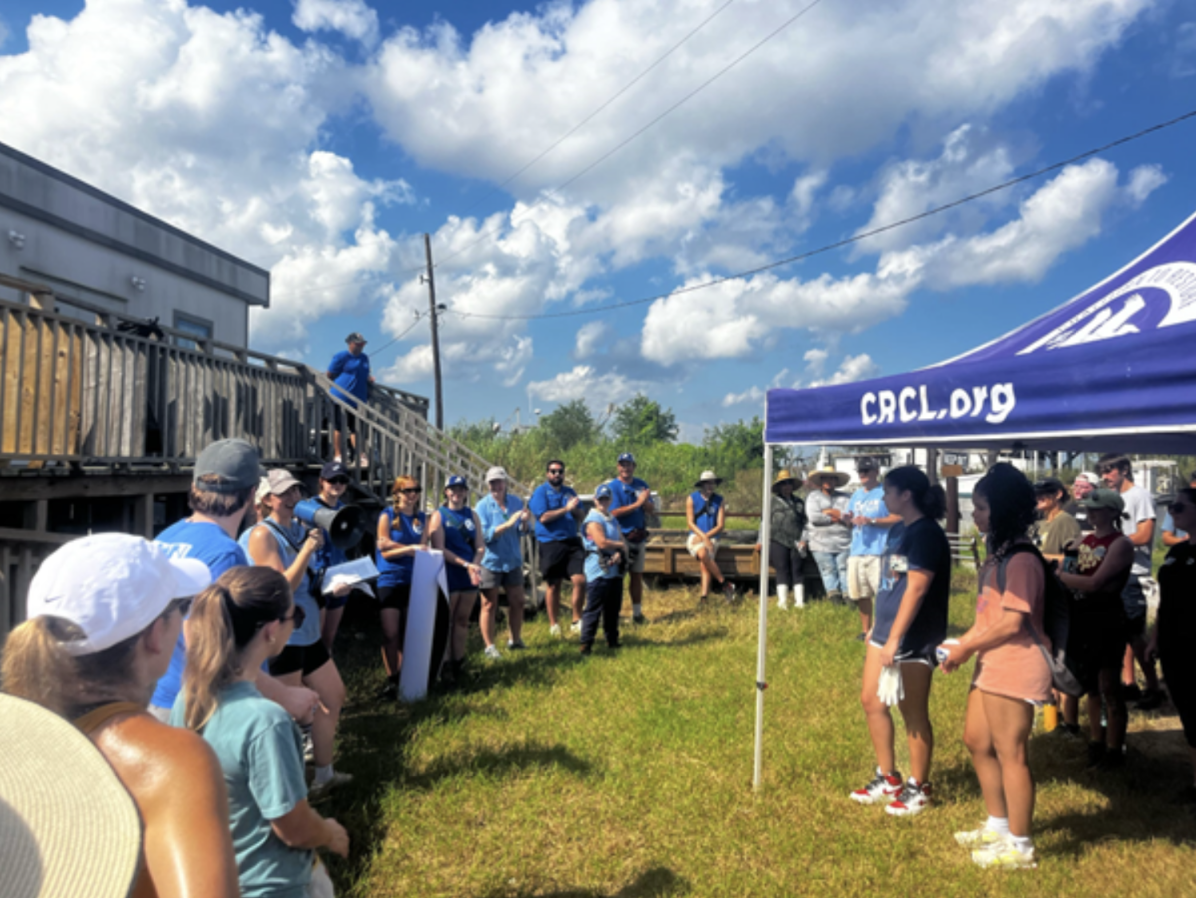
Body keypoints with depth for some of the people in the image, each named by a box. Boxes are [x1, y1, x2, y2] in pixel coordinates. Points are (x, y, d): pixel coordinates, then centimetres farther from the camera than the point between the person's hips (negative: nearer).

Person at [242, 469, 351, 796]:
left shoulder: (300, 528, 8)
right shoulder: (262, 535, -14)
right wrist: (308, 548, -24)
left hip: (308, 631, 8)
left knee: (334, 697, 16)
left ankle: (325, 774, 32)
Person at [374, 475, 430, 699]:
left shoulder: (422, 518, 10)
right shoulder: (387, 516, -1)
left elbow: (423, 549, 3)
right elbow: (385, 552, -7)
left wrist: (396, 546, -12)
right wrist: (411, 548, -15)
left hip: (414, 582, 3)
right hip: (390, 581, -3)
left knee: (409, 634, 4)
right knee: (390, 634, -2)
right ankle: (391, 681, 7)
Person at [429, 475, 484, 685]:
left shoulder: (472, 515, 11)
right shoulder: (439, 515, -1)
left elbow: (480, 546, 5)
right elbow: (439, 549, -10)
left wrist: (475, 566, -14)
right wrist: (465, 564, -18)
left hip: (470, 576, 4)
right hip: (448, 576, -4)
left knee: (463, 620, 10)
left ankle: (458, 663, 20)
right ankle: (445, 665, 9)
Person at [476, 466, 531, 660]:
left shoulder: (516, 502, 3)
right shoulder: (483, 506, -9)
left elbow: (522, 531, 5)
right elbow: (484, 535, -17)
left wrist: (524, 522, -17)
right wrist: (508, 524, -26)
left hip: (512, 560, 4)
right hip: (490, 562, -4)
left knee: (517, 602, 10)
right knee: (489, 605, 1)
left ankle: (515, 640, 28)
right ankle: (489, 646, 11)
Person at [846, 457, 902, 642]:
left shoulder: (885, 493, 0)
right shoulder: (856, 495, 20)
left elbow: (897, 518, -8)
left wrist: (871, 521, -17)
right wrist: (848, 519, -1)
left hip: (878, 552, -6)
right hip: (857, 551, 6)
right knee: (859, 594, 8)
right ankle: (866, 629, 21)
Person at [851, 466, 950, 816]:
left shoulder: (926, 534, -17)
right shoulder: (898, 530, 11)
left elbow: (916, 590, -22)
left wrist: (894, 640, -23)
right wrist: (876, 627, 19)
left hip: (913, 639, -9)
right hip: (885, 631, 9)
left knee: (913, 714, 4)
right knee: (871, 701, 14)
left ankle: (918, 788, 21)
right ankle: (888, 778, 29)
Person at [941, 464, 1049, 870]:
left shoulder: (1021, 560, -18)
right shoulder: (998, 555, 12)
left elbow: (1010, 623, -21)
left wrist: (967, 649, -13)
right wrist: (962, 642, 5)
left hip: (1016, 665, -10)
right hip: (992, 663, 10)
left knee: (1010, 753, 1)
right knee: (977, 741, 19)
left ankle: (1019, 845, 16)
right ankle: (998, 826, 35)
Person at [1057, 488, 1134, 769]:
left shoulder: (1120, 544, -13)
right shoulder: (1086, 540, 10)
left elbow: (1095, 583, -21)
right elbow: (1076, 575, 11)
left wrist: (1059, 575, -14)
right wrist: (1064, 571, -8)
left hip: (1107, 619, -7)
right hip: (1082, 616, 7)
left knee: (1109, 688, 2)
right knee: (1090, 684, 15)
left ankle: (1114, 749, 14)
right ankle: (1095, 742, 26)